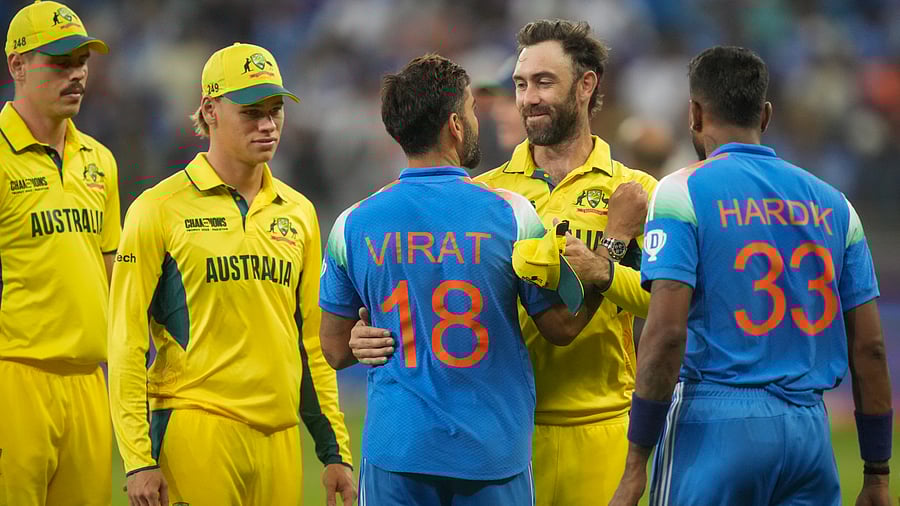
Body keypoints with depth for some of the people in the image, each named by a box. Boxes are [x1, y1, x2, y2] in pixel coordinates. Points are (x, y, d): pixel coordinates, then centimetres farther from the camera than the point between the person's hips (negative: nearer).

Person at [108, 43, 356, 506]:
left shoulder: (297, 212, 14)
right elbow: (127, 340, -4)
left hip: (280, 434, 5)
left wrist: (334, 453, 14)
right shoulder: (160, 210, -2)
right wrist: (138, 459, -11)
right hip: (195, 430, -5)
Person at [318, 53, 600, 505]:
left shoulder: (353, 225, 0)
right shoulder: (509, 215, -7)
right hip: (493, 451, -2)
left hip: (396, 450, 2)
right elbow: (562, 327, 2)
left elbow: (336, 350, 6)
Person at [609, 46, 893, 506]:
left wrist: (635, 467, -10)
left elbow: (667, 333, -11)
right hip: (809, 428, 4)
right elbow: (869, 346, 10)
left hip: (714, 421, -4)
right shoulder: (833, 205, 12)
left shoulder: (682, 193, -2)